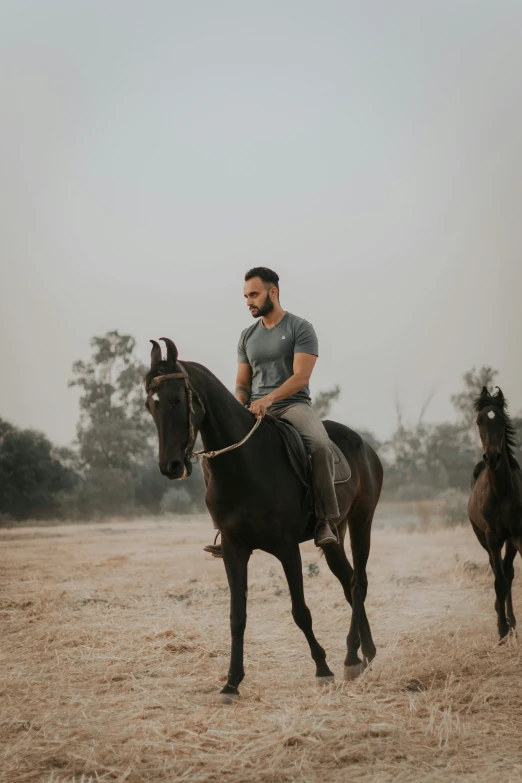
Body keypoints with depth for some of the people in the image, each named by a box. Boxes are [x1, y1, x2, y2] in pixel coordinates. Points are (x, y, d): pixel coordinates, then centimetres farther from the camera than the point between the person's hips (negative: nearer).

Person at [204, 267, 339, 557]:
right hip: (256, 410, 5)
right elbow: (242, 382, 17)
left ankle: (325, 519, -27)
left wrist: (268, 399, -27)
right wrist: (238, 404, -6)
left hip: (293, 405, -5)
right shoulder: (247, 336, 17)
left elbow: (300, 376, -13)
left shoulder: (300, 328, -1)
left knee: (320, 445, -35)